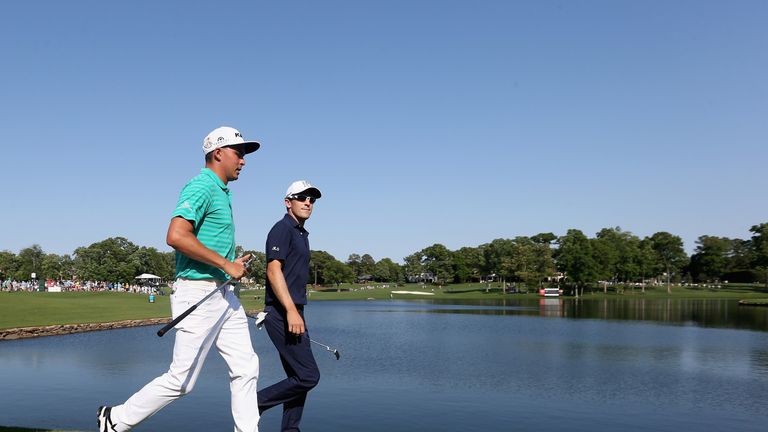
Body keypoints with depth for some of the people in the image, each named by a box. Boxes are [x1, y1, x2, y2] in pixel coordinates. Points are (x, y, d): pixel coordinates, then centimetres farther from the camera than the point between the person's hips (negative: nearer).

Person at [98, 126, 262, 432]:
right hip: (198, 292, -9)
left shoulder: (221, 192, 17)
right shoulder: (201, 187, -13)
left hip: (224, 293, 10)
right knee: (181, 380, -1)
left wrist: (231, 264, 13)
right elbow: (176, 236, -26)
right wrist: (225, 264, -20)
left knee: (246, 368, 8)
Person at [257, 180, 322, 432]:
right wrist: (291, 311, -27)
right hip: (282, 314, -10)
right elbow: (274, 271, -20)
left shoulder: (301, 234, 20)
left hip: (293, 313, 10)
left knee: (299, 377, 11)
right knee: (308, 376, -11)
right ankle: (252, 404, 1)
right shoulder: (283, 229, -9)